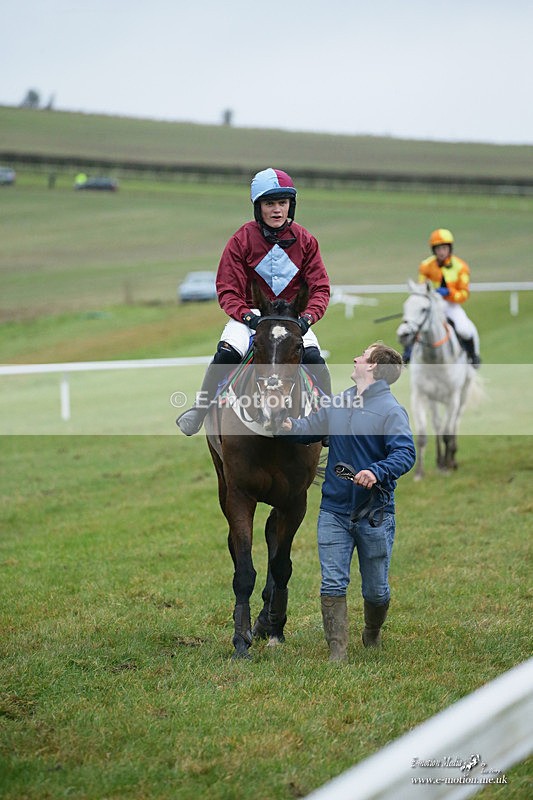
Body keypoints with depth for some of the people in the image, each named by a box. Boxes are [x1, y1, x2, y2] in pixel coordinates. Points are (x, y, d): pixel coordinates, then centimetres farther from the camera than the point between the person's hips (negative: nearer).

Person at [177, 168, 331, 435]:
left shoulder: (305, 240, 0)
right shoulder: (242, 240, -6)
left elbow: (320, 288, 1)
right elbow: (227, 291, -5)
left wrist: (307, 317, -19)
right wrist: (248, 317, -24)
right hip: (250, 314, -1)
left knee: (314, 359, -23)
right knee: (225, 354, -27)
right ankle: (199, 410, -8)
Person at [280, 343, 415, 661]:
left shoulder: (391, 409, -11)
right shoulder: (337, 404, 8)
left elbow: (405, 453, -21)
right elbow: (308, 429, 19)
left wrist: (377, 472, -37)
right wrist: (289, 425, -3)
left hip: (375, 515, -4)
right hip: (334, 511, 4)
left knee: (376, 589, 9)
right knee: (332, 585, -3)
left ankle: (373, 634, 37)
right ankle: (337, 652, 1)